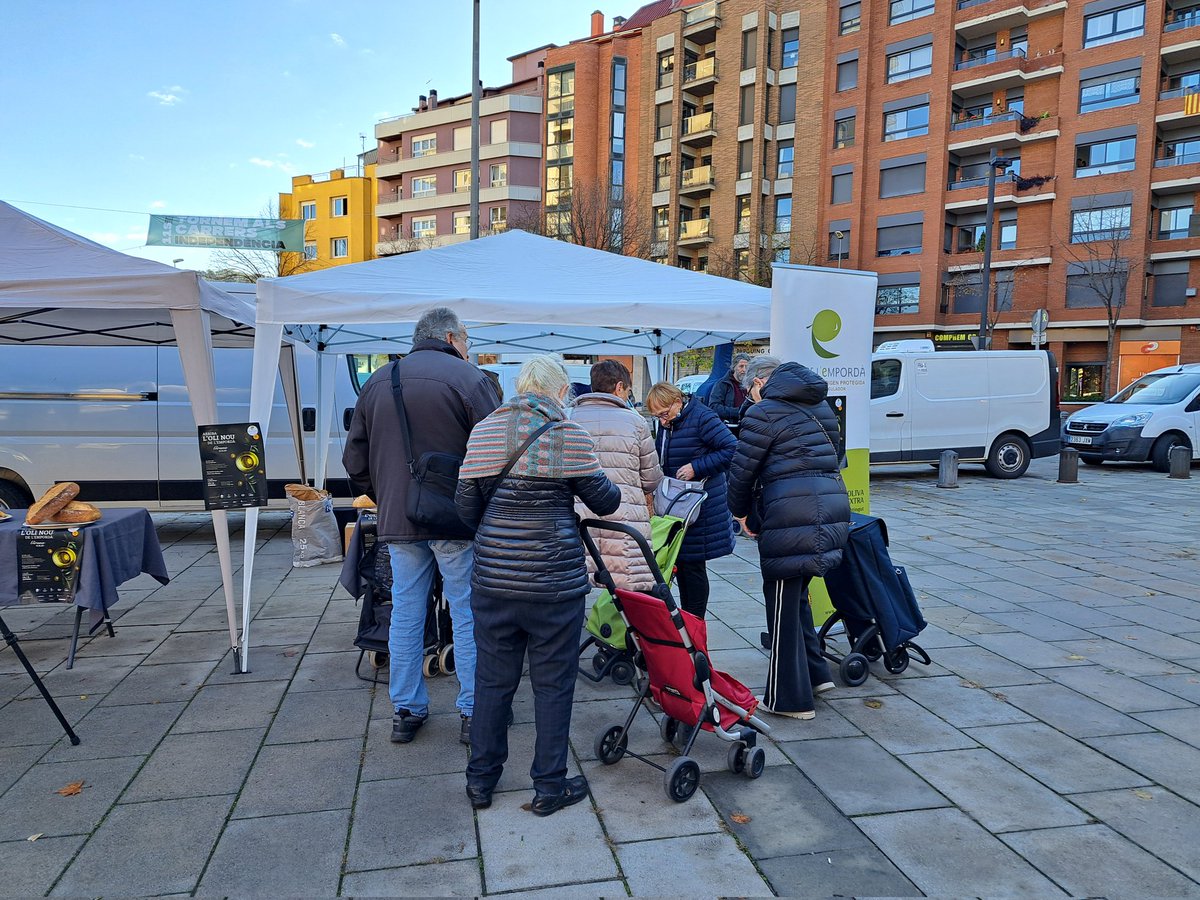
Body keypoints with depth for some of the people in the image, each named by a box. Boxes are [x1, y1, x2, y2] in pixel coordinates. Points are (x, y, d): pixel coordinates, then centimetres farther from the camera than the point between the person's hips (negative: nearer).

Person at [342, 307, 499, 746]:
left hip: (397, 520, 5)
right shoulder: (468, 378, -7)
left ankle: (406, 711, 22)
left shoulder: (377, 381, 11)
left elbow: (355, 458, 14)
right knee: (468, 615, 6)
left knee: (406, 614, 13)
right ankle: (473, 713, 13)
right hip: (457, 521, -5)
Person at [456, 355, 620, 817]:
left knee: (493, 678, 17)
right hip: (553, 578, -4)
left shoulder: (485, 430, 4)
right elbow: (604, 500, -2)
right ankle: (549, 786, 22)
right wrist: (613, 491, 20)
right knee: (553, 683, 10)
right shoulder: (568, 434, -8)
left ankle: (481, 779, 30)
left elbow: (466, 505, 4)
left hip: (493, 575, 4)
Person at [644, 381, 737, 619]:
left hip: (700, 508, -8)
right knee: (679, 563, 13)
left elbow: (732, 450, -19)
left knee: (693, 564, -2)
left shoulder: (702, 418, -15)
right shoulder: (665, 424, 9)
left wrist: (696, 467, -21)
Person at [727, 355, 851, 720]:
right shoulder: (820, 406, 19)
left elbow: (742, 469, -4)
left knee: (783, 603, 4)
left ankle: (789, 698, 13)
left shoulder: (763, 412, -4)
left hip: (791, 518, -8)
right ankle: (815, 673, 30)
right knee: (796, 594, 24)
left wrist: (742, 512, 14)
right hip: (833, 508, 8)